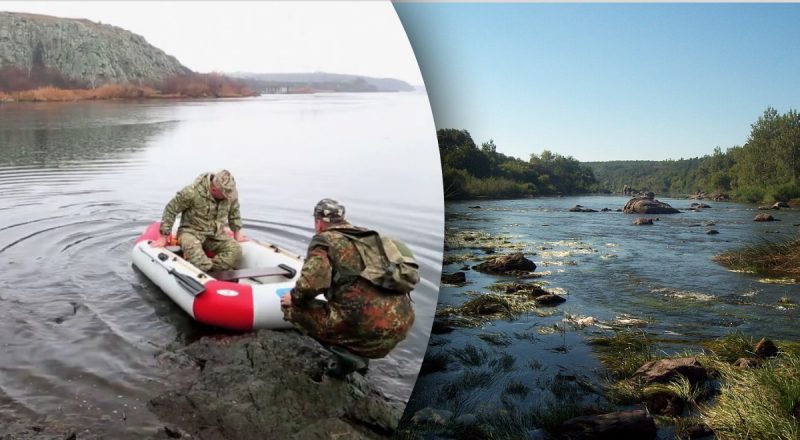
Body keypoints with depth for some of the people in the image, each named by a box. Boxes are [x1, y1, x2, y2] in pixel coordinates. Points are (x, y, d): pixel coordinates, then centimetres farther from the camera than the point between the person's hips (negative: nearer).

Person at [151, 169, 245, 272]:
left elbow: (234, 213, 14)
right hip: (192, 232, -4)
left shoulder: (231, 194, -7)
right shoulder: (192, 192, -21)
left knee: (235, 250, -25)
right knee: (192, 246, -41)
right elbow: (170, 210, -12)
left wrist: (237, 234, 15)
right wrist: (163, 238, -9)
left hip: (216, 233, 4)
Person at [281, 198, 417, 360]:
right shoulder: (370, 237, 22)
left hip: (368, 324, -7)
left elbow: (312, 283, -14)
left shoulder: (326, 239, 2)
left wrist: (294, 298, 9)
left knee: (295, 309, 4)